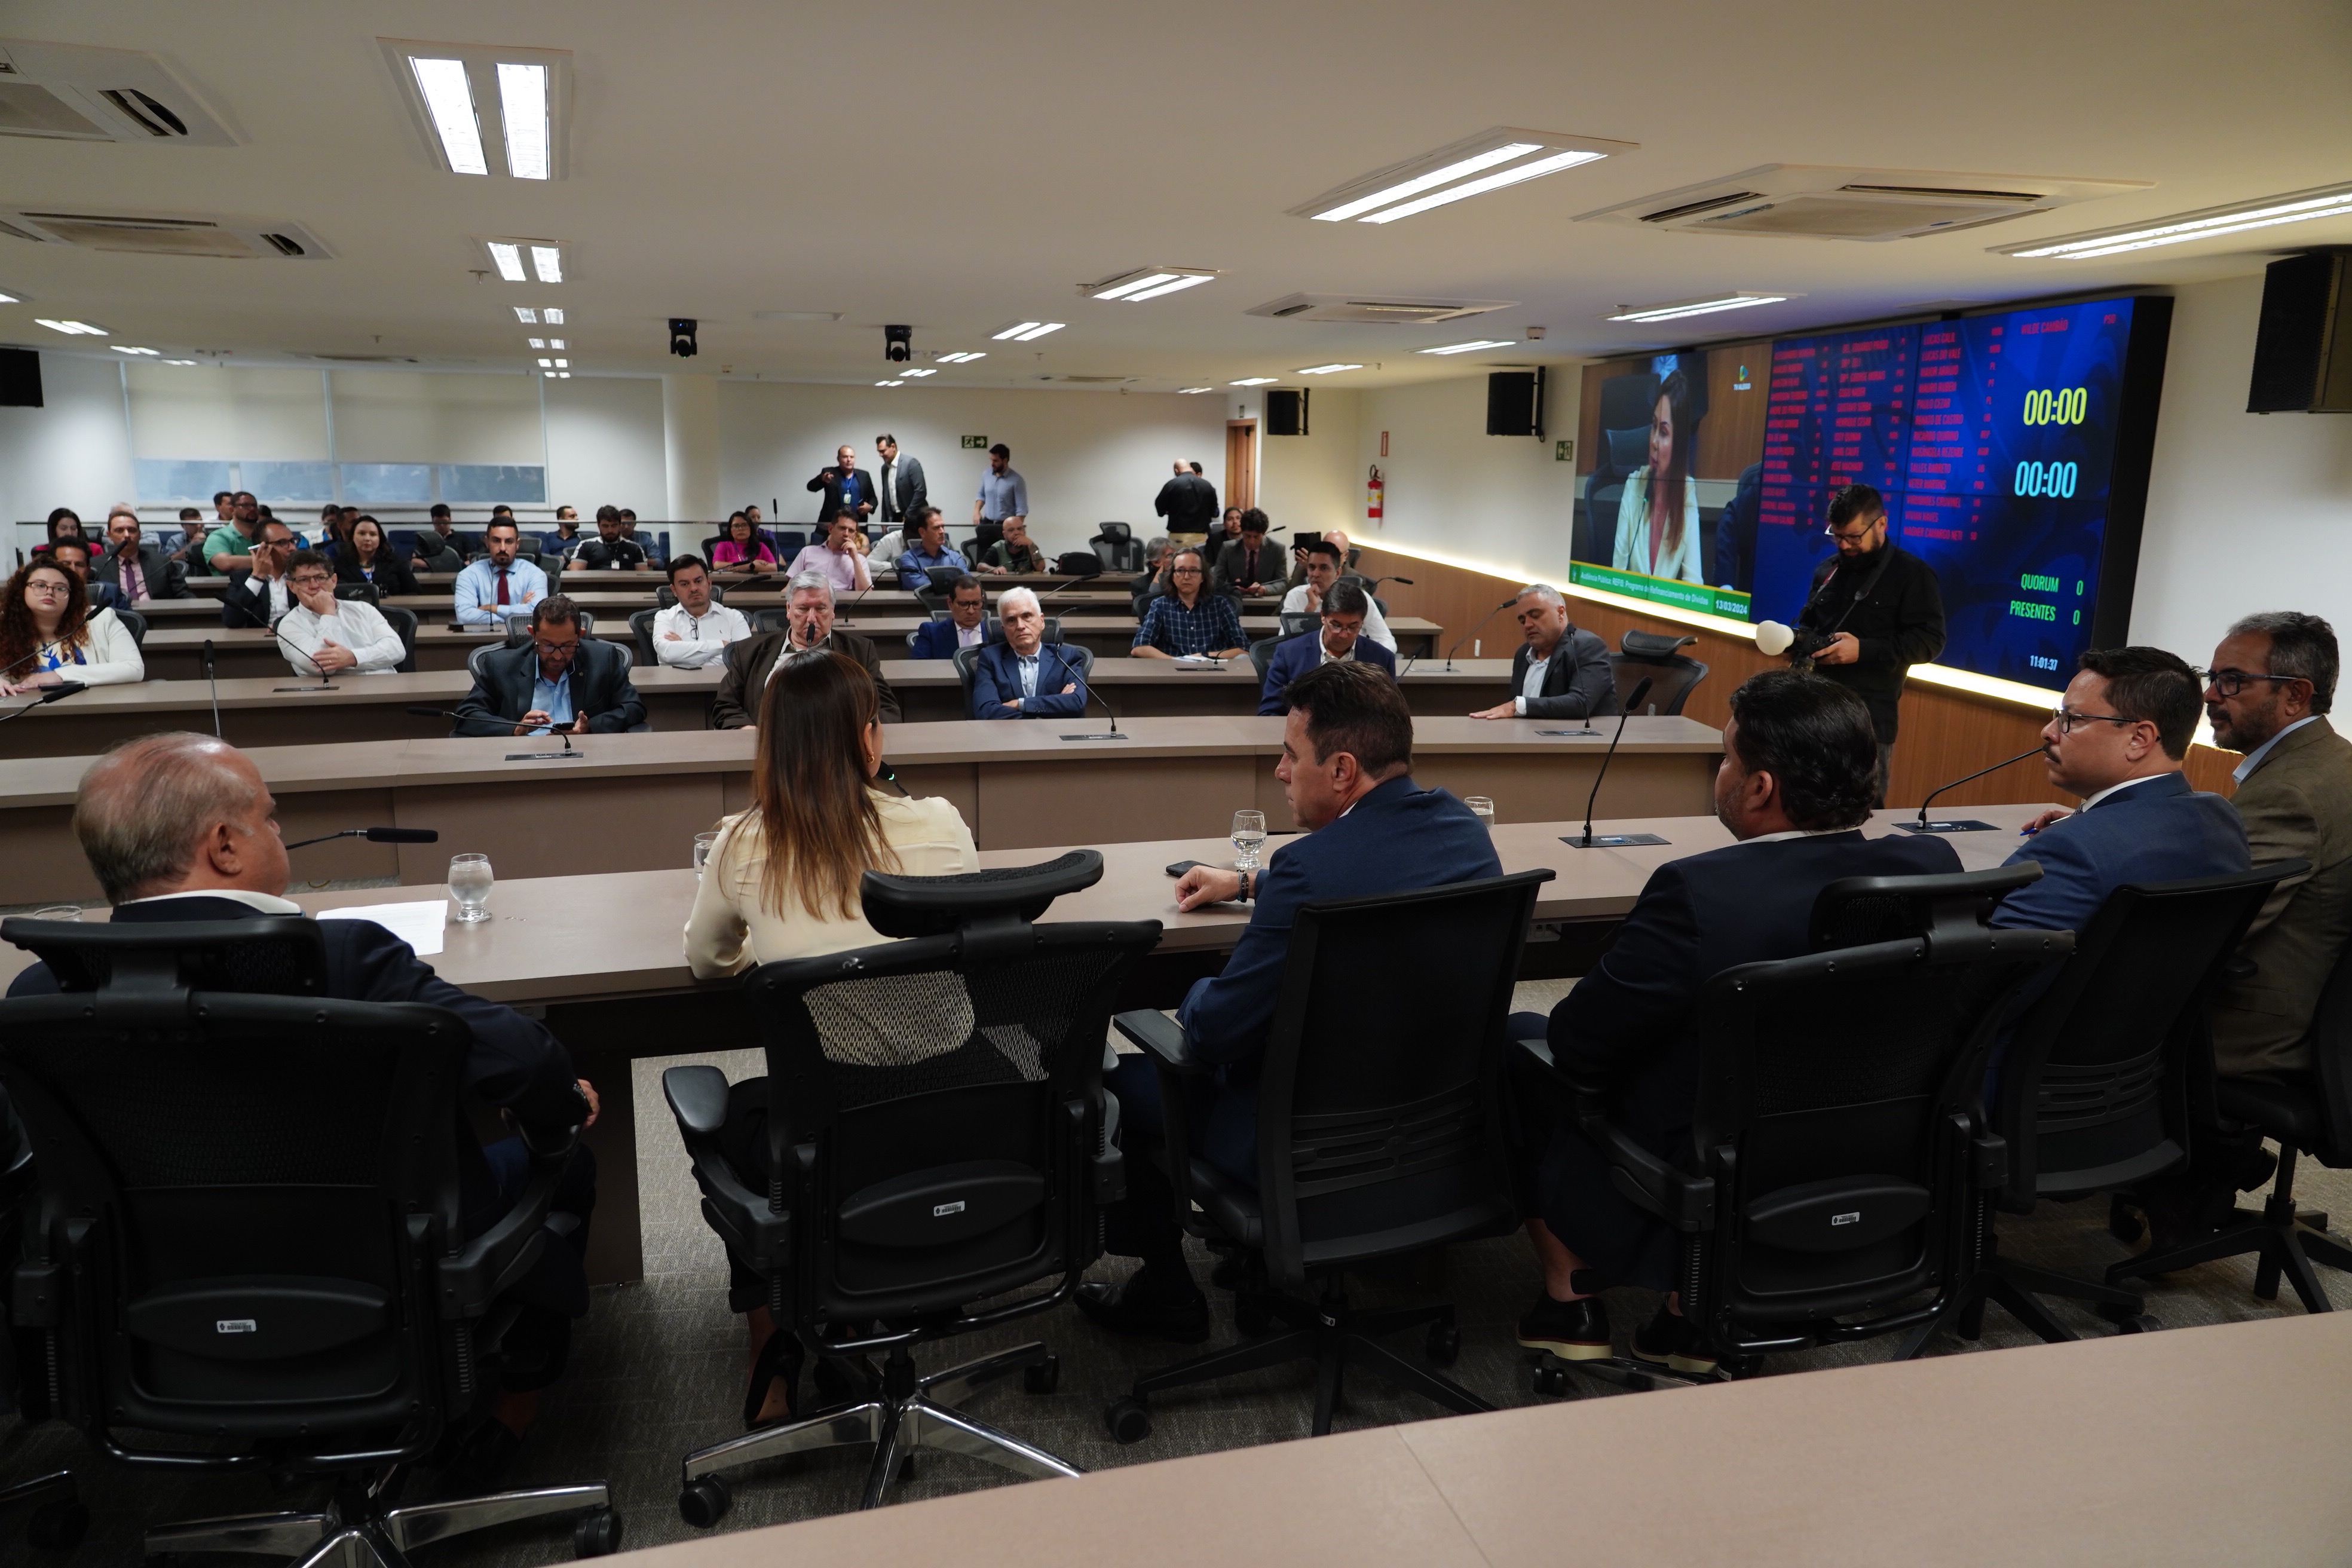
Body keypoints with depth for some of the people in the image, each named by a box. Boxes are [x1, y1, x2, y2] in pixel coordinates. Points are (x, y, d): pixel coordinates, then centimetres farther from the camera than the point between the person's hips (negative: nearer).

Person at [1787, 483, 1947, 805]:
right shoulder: (1827, 571, 16)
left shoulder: (1913, 574, -2)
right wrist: (1799, 639, 4)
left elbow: (1930, 640, -8)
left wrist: (1863, 650, -18)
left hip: (1869, 719, -6)